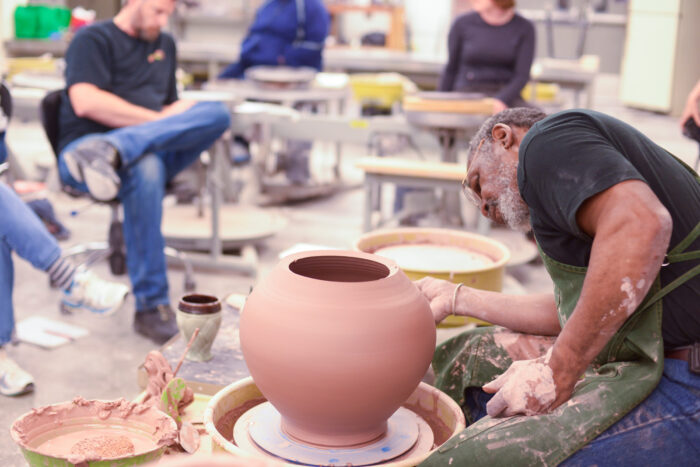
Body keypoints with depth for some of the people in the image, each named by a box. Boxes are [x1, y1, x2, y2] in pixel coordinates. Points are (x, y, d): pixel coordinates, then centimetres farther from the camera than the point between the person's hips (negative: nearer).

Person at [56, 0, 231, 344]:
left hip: (157, 151, 6)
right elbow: (85, 103, -12)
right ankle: (151, 308, -37)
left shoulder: (165, 45, 27)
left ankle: (111, 153, -43)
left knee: (217, 113, -22)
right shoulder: (93, 39, 5)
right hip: (85, 144, -5)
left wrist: (177, 115, 2)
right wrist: (159, 119, -12)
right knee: (144, 169, -41)